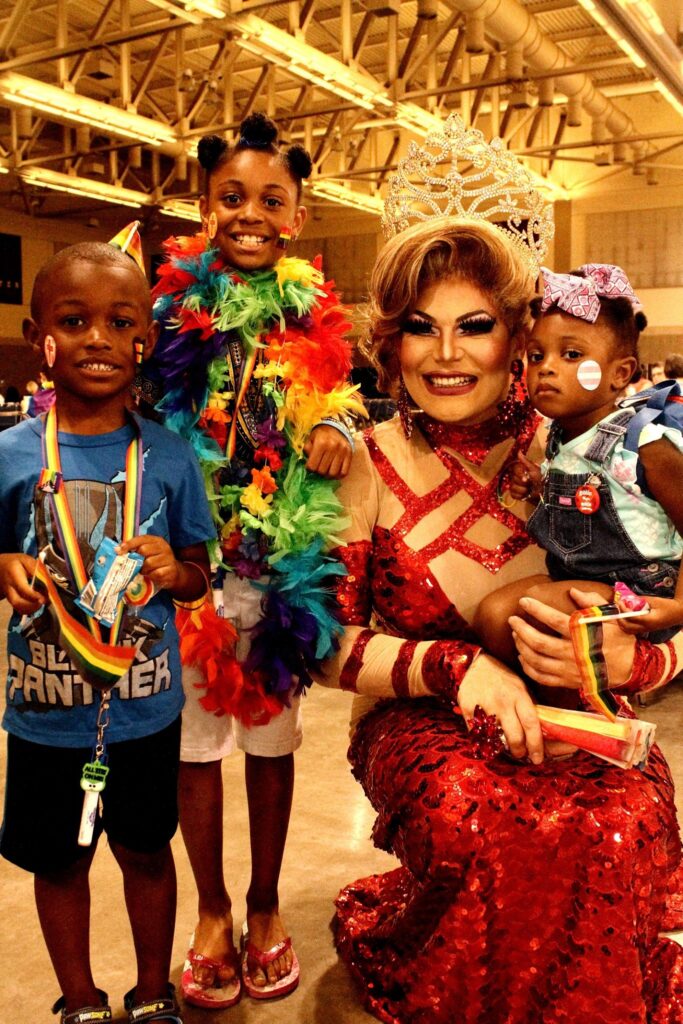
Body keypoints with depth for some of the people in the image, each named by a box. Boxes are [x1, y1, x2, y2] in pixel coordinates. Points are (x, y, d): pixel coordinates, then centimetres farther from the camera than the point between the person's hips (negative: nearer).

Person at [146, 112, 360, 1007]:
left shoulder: (313, 316, 4)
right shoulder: (175, 305, 1)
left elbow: (335, 406, 13)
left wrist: (337, 430, -11)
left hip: (280, 561, 1)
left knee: (271, 736, 12)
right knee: (194, 735, 10)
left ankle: (264, 907, 34)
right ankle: (213, 912, 32)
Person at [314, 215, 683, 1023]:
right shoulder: (368, 466, -2)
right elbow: (327, 643, -3)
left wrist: (617, 657, -21)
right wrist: (453, 665, -20)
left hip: (574, 723, 2)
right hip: (420, 724, -1)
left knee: (616, 831, -29)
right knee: (482, 825, -32)